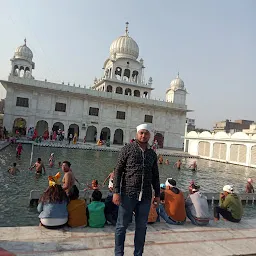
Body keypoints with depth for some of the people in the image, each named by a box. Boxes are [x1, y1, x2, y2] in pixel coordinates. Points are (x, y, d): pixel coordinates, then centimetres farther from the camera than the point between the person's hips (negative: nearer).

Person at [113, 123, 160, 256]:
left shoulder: (152, 153, 10)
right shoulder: (128, 149, -2)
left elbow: (155, 176, 16)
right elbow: (118, 170, -5)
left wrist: (157, 194, 12)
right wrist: (116, 191, -11)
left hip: (145, 196, 4)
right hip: (128, 194, -3)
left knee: (142, 227, 13)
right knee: (122, 226, 8)